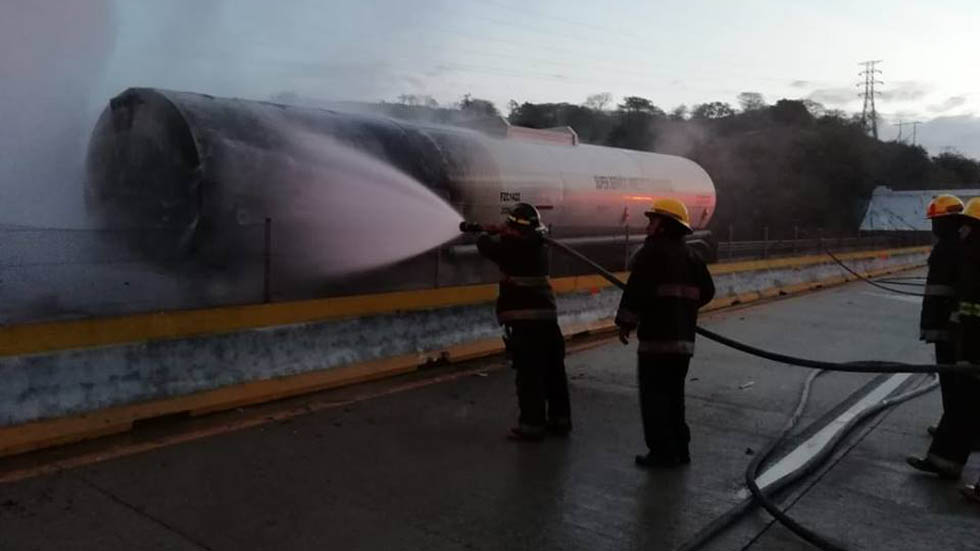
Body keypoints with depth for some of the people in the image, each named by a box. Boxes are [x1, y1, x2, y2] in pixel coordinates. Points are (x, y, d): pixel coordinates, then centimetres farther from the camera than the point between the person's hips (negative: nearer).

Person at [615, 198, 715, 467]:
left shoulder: (652, 252, -10)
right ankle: (679, 449, 22)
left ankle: (662, 451, 1)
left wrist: (625, 323, -9)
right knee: (674, 395, 17)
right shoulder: (691, 256, 13)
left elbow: (636, 291, -18)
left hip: (656, 337, -8)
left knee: (654, 395, -1)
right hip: (684, 338, 8)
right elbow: (706, 291, 16)